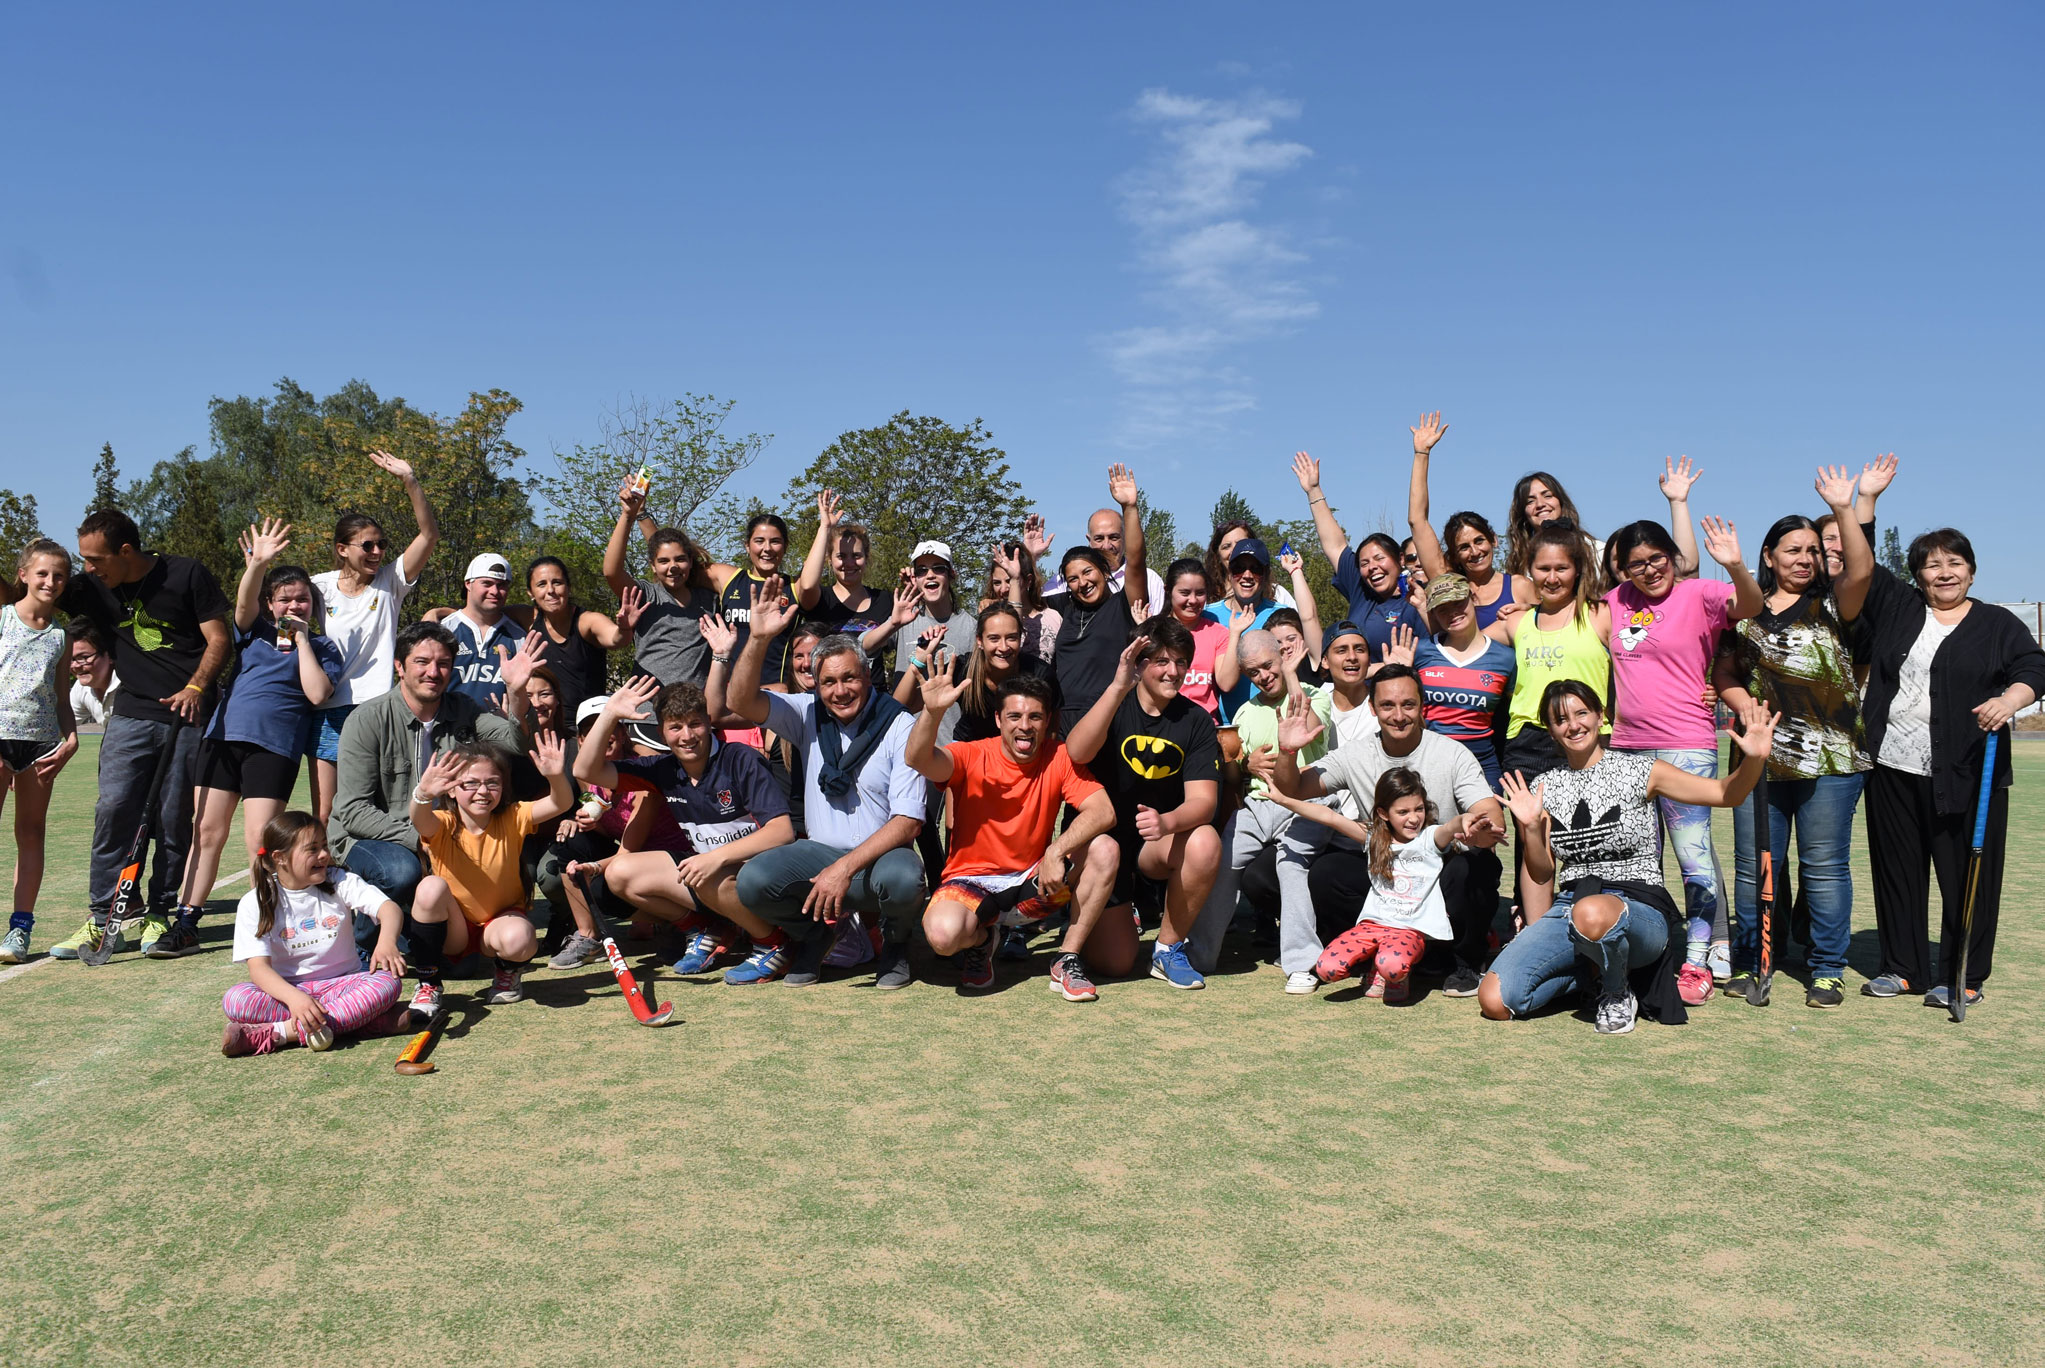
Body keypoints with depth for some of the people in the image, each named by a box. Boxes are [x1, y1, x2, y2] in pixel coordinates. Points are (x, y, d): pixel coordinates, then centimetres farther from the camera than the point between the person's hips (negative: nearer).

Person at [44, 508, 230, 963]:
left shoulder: (186, 574, -2)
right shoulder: (93, 589, 7)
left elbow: (218, 639, -2)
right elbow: (14, 596, 13)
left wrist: (194, 689, -14)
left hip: (188, 712, -3)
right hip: (131, 716, 3)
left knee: (175, 819, 0)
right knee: (113, 811, -7)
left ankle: (159, 916, 11)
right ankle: (101, 920, 0)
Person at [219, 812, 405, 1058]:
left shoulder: (339, 882, -1)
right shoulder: (254, 904, -3)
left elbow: (389, 908, -15)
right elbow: (259, 967, -14)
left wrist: (387, 942, -40)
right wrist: (294, 997, -34)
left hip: (341, 984, 0)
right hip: (288, 989, 0)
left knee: (388, 982, -29)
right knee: (235, 1000, -29)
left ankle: (277, 1033, -33)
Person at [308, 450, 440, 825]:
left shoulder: (390, 582, 3)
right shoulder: (319, 587, 5)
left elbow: (430, 534, -8)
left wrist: (410, 480, -16)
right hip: (328, 713, 1)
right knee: (323, 817, 3)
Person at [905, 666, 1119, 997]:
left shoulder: (1059, 758, -5)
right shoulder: (973, 756, -10)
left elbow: (1103, 812, -17)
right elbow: (917, 759, -30)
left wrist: (1056, 852, -32)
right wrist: (933, 711, -49)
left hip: (1032, 883, 2)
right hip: (971, 880, -2)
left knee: (1104, 851, -22)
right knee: (944, 933, -35)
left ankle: (1067, 962, -8)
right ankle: (981, 939, 6)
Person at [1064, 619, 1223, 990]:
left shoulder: (1196, 720, -3)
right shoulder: (1113, 706, -6)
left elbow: (1203, 800, -14)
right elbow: (1077, 752, -28)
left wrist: (1167, 822, -36)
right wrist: (1118, 687, -37)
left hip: (1158, 847, 2)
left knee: (1204, 842, -32)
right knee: (1115, 962, -18)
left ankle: (1168, 948, -10)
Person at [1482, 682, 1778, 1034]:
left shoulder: (1638, 771, 1)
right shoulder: (1545, 787, 10)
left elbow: (1727, 794, -5)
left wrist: (1754, 758, -24)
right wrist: (1530, 828, -5)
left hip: (1640, 909, -4)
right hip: (1569, 908, 4)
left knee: (1592, 913, -43)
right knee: (1494, 1001, -18)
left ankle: (1618, 992, -8)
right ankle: (1591, 966, 10)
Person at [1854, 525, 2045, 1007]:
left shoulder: (1998, 623, 8)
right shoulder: (1895, 606, 13)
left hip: (1966, 776, -3)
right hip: (1892, 769, 3)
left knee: (1966, 875, 0)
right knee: (1897, 871, 8)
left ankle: (1964, 977, 11)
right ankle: (1903, 968, 19)